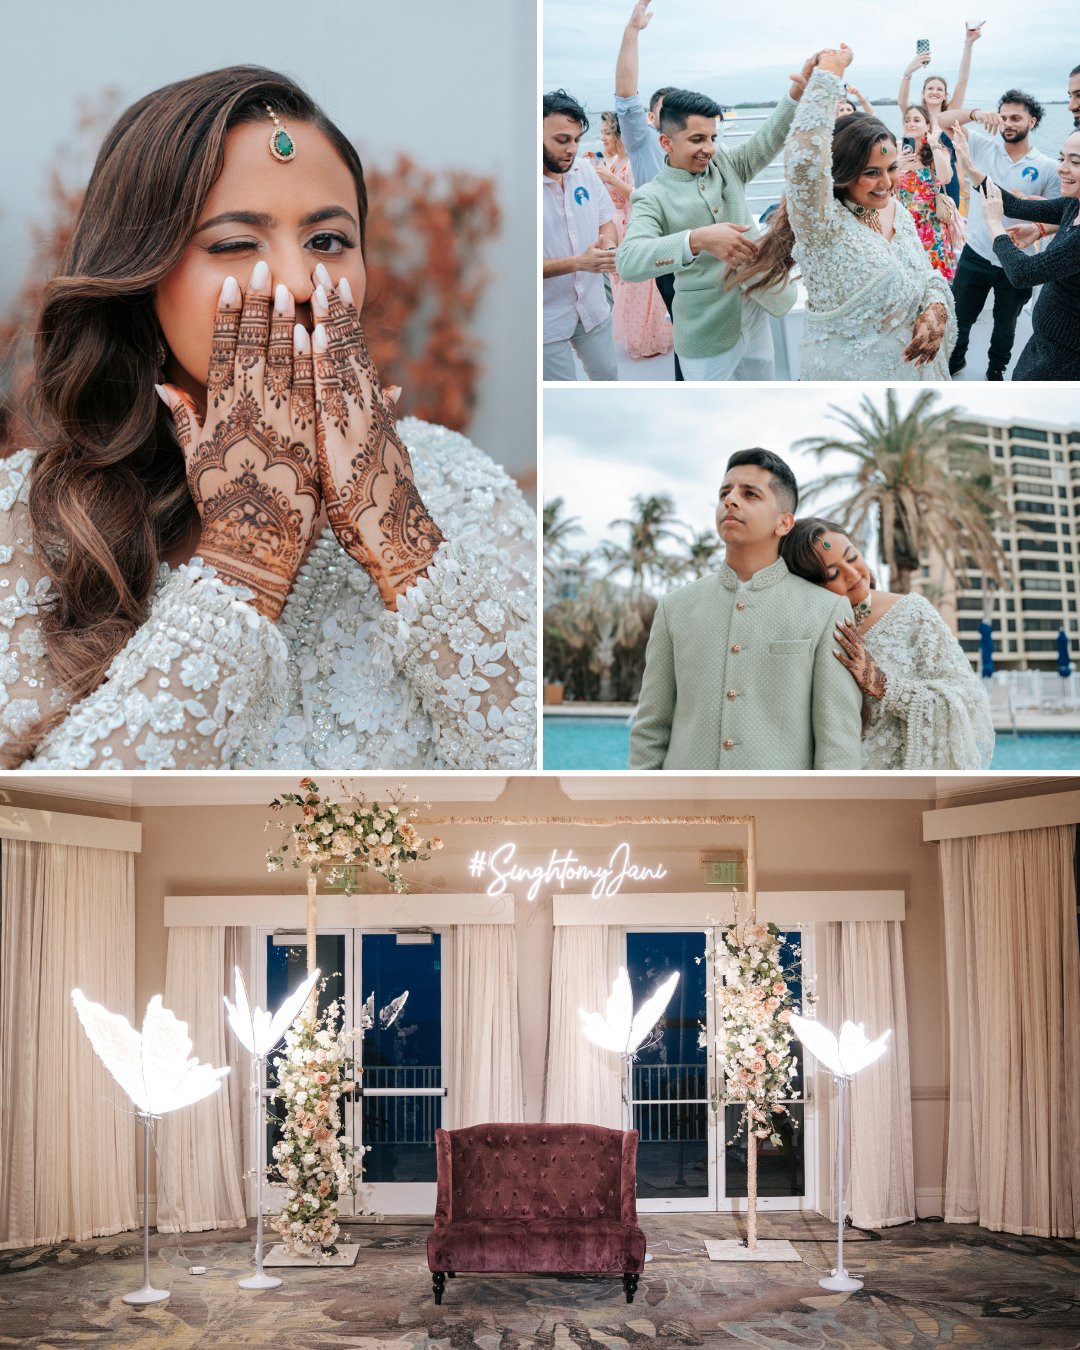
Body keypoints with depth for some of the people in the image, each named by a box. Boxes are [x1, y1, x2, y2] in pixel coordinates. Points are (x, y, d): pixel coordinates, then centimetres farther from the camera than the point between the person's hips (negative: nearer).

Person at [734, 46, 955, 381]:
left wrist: (936, 309, -13)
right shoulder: (822, 225, -20)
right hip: (850, 375, -7)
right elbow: (804, 161, -38)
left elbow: (928, 274, 10)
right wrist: (829, 72, -31)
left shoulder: (897, 210, 1)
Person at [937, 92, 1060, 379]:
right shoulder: (983, 147, -2)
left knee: (1006, 324, 18)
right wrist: (975, 113, -22)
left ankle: (996, 370, 40)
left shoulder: (1047, 167, -6)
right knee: (959, 318, 16)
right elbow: (943, 121, -6)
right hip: (976, 255, 1)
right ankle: (954, 360, 40)